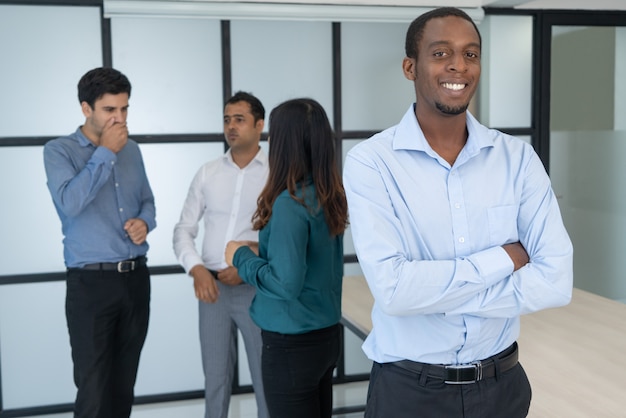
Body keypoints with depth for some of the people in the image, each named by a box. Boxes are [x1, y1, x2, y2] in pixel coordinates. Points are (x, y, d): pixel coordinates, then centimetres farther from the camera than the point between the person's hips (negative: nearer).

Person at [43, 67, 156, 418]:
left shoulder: (132, 150, 11)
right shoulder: (59, 151, -5)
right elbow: (70, 202, -22)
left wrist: (145, 222, -3)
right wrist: (105, 152, -15)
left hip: (136, 278, 5)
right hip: (91, 282, -5)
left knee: (125, 383, 15)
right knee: (93, 389, -1)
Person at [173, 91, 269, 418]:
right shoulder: (208, 173, 6)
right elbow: (183, 229, 5)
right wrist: (197, 269, -11)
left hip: (256, 289, -3)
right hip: (212, 286, 4)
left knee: (266, 376, 8)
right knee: (215, 375, 16)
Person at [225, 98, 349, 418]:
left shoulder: (290, 203, -21)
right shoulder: (330, 197, 3)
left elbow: (286, 283, -24)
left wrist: (241, 257, -9)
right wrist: (263, 251, 11)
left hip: (292, 344, -8)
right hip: (326, 335, 8)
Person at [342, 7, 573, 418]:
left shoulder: (518, 157, -3)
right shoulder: (371, 162, -13)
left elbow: (555, 281, -11)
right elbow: (394, 289, -23)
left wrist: (432, 292, -18)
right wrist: (503, 259, -14)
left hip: (503, 383, 3)